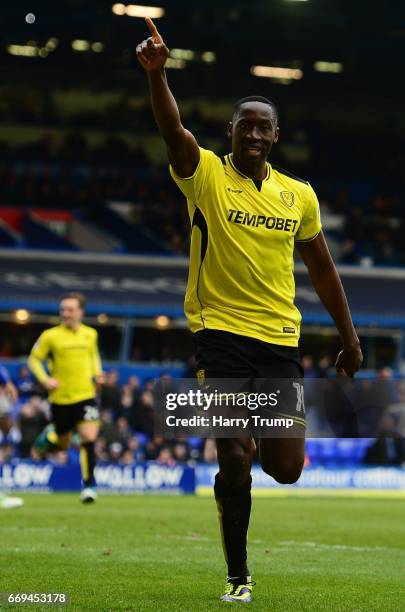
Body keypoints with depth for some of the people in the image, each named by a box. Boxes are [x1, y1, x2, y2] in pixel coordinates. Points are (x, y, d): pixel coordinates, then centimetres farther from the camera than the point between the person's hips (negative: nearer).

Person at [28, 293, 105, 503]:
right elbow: (33, 359, 1)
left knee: (89, 437, -17)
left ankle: (88, 484, -6)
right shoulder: (51, 336, -6)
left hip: (86, 395, 1)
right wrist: (45, 379, -13)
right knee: (63, 445, 11)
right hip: (60, 398, -1)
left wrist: (97, 373, 7)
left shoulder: (90, 334, 5)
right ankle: (50, 436, 48)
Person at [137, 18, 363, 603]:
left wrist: (349, 337, 17)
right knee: (234, 460, -9)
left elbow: (322, 268, 17)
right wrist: (156, 74, -39)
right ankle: (238, 576, 7)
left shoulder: (299, 195, 9)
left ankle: (258, 445, 37)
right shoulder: (206, 175, -2)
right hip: (220, 332, -3)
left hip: (280, 339, 3)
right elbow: (173, 130, -21)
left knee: (285, 469, -2)